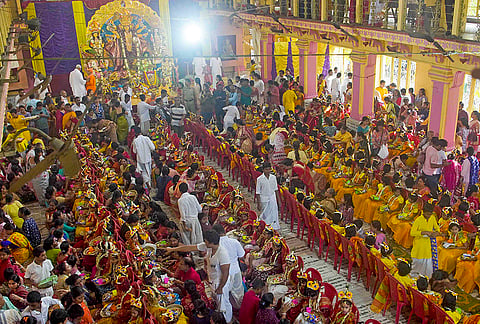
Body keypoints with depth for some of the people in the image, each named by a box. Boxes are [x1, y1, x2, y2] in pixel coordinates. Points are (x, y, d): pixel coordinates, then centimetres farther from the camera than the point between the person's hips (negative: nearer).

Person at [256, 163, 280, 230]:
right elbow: (258, 192, -7)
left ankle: (275, 228, 6)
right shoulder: (259, 179, -11)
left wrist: (278, 199, 10)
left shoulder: (273, 177, -2)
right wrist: (259, 203, -8)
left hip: (272, 199, 2)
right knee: (265, 215, 9)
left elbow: (276, 189, 10)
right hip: (264, 199, -2)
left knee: (274, 215, 0)